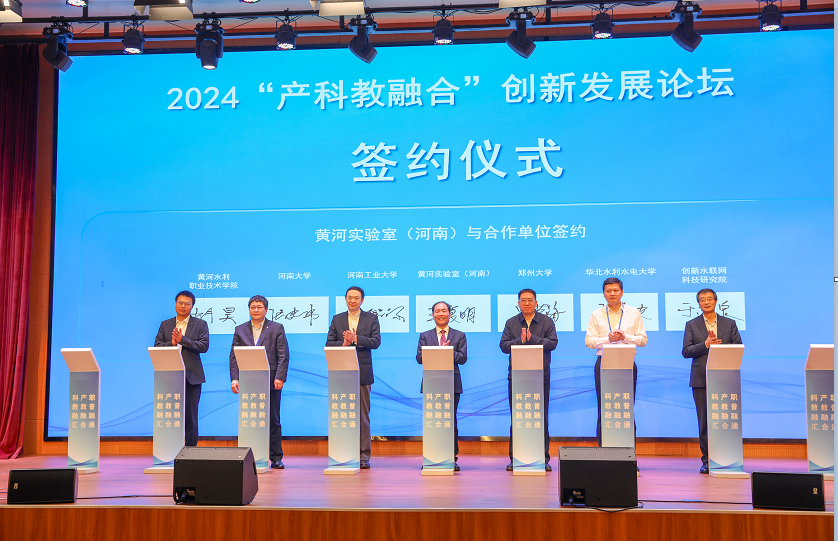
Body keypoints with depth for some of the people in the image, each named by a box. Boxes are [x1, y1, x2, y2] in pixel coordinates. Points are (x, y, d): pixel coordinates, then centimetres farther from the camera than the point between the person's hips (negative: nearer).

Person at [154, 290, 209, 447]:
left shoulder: (200, 324, 6)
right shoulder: (165, 325, 13)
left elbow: (204, 346, -7)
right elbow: (157, 347, 5)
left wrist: (182, 339, -14)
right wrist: (171, 343, -13)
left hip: (191, 376, -2)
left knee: (190, 416, 0)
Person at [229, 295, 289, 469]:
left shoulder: (277, 328, 7)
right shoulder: (240, 330, 13)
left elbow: (283, 355, 1)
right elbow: (234, 356, 8)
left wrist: (280, 377, -10)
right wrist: (234, 379, -3)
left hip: (271, 383, -2)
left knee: (273, 421, 2)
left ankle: (276, 458, 8)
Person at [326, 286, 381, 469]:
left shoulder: (371, 318, 7)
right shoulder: (337, 319, 12)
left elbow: (376, 341, -5)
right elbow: (329, 343, 5)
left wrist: (356, 339, -18)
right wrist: (343, 344, -14)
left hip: (363, 372, -1)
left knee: (363, 414, 2)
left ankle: (364, 455, 7)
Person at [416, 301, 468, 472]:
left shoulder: (459, 335, 11)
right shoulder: (425, 336, 13)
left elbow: (463, 358, 0)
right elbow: (419, 358, 0)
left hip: (452, 384, -1)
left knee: (451, 420, -1)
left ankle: (452, 458, 3)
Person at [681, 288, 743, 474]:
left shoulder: (729, 324, 12)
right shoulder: (692, 325, 10)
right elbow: (686, 351, 1)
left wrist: (718, 344, -12)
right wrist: (706, 344, -13)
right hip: (701, 379, 0)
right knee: (704, 421, 0)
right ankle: (707, 460, 6)